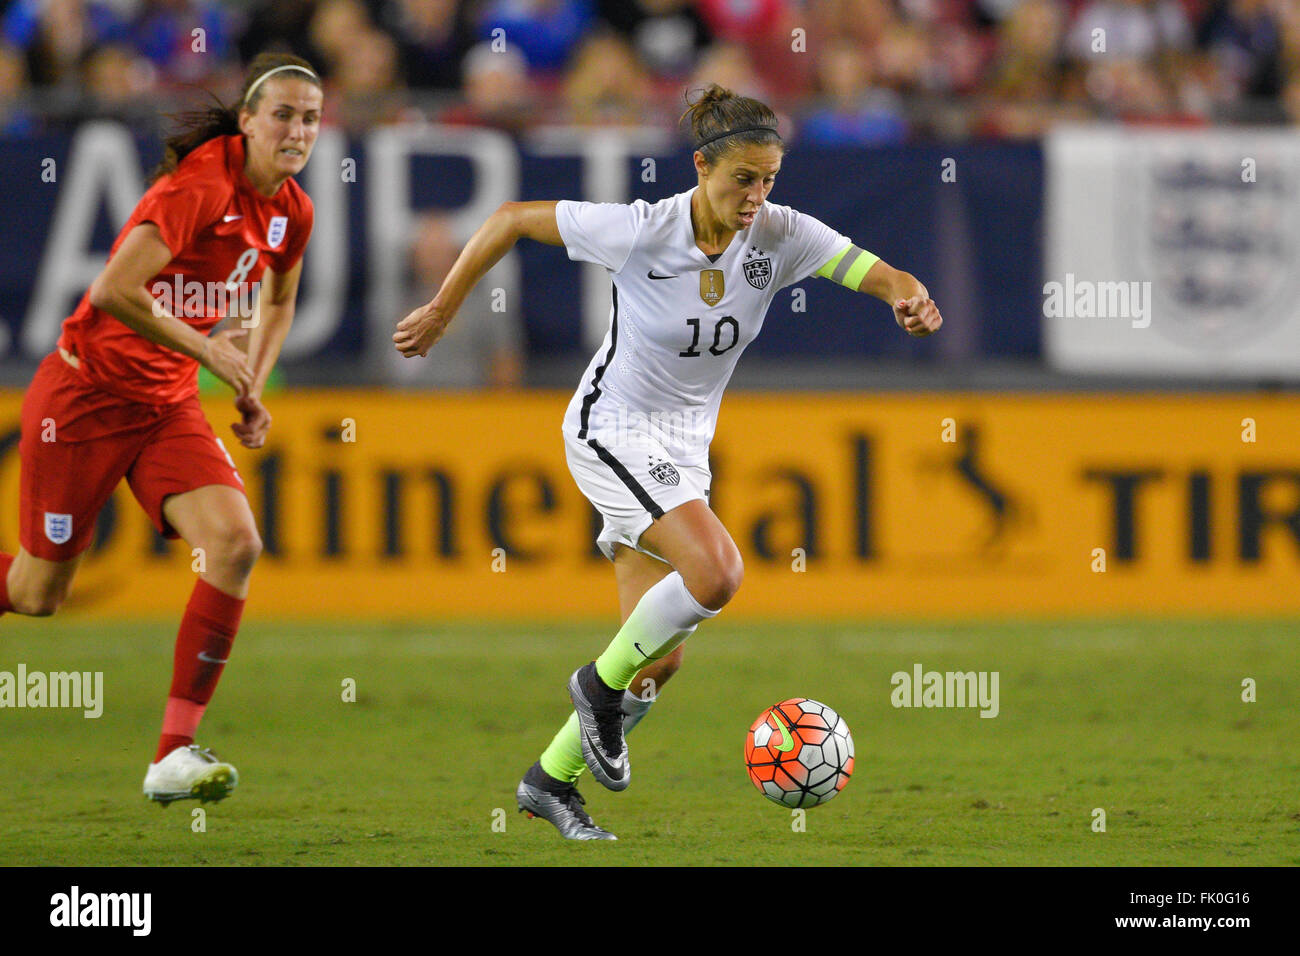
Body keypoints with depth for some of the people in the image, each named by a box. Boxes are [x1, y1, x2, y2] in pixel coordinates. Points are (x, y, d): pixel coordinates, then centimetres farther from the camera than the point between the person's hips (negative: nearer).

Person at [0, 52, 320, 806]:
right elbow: (114, 292, -31)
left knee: (235, 544, -17)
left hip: (169, 404, 7)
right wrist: (208, 351, -22)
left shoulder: (291, 212, 2)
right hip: (87, 394, -6)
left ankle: (176, 755, -14)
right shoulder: (201, 185, -22)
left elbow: (277, 302, 24)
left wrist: (252, 387, 10)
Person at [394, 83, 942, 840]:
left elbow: (879, 273, -17)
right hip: (614, 431, -6)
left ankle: (551, 779, 23)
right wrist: (441, 311, -6)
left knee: (660, 657, 4)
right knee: (716, 571, -27)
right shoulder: (639, 232, -21)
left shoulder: (778, 236, -10)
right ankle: (602, 685, -4)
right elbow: (511, 220, -11)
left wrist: (909, 296, -40)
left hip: (685, 449, 6)